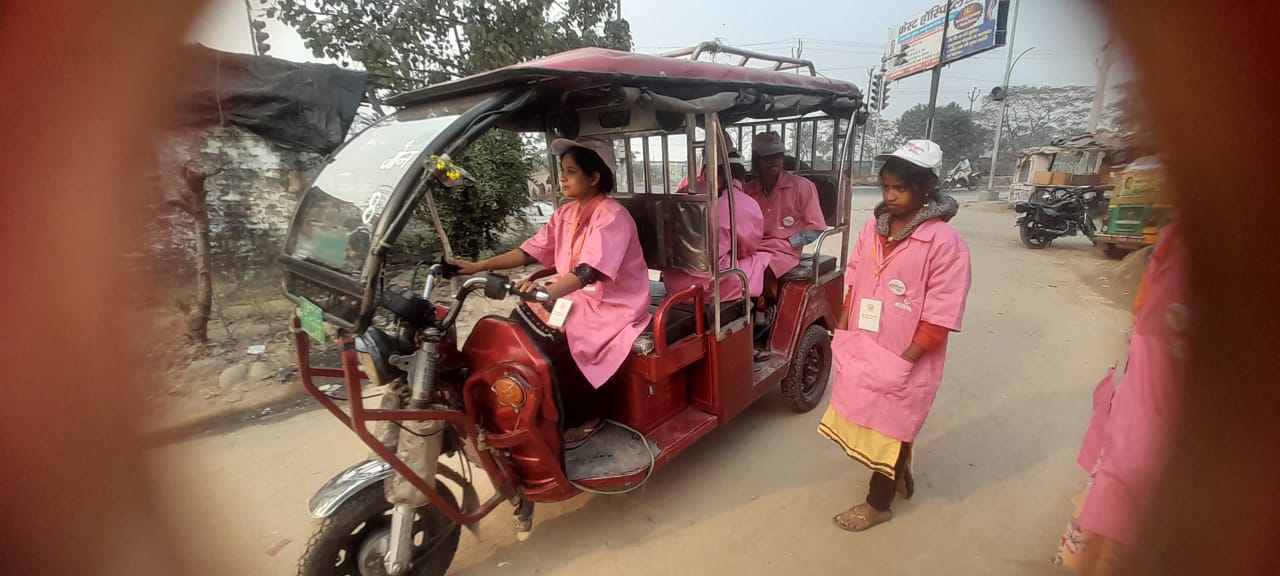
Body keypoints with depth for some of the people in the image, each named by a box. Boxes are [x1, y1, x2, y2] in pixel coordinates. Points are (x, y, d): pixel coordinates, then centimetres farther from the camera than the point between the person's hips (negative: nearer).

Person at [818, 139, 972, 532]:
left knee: (889, 431, 11)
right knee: (869, 422, 23)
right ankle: (899, 475, 50)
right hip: (862, 351, 6)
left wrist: (901, 362, -18)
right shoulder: (873, 228, 1)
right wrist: (842, 335, 3)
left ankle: (878, 504, 34)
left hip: (904, 361, -6)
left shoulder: (944, 241, -17)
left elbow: (940, 318, -17)